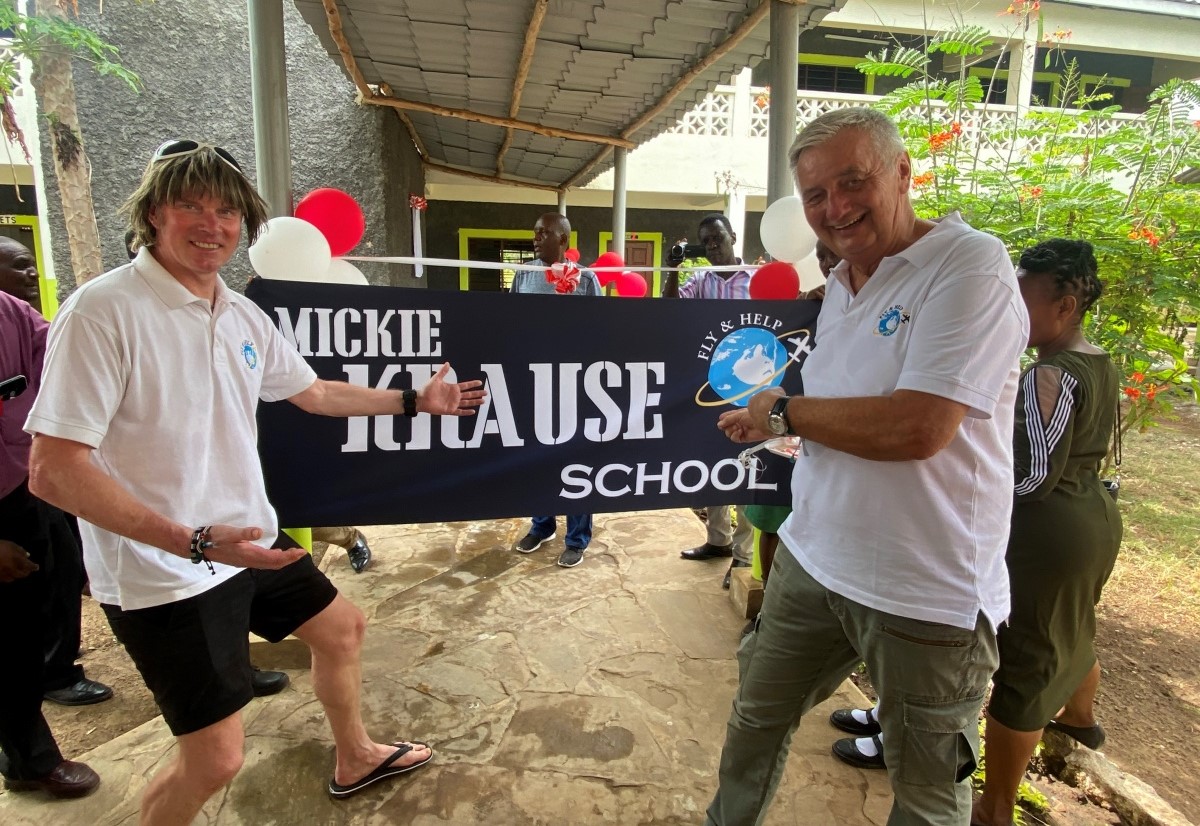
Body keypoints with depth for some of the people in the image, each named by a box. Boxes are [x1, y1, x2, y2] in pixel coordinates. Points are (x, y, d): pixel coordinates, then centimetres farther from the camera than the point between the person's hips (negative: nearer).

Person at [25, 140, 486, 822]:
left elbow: (313, 392, 16)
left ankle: (355, 760, 47)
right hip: (163, 576, -8)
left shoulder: (245, 316, 3)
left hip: (251, 544, 8)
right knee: (216, 759, -3)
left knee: (342, 626, 22)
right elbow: (53, 470, -23)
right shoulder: (104, 312, -21)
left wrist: (415, 401, 18)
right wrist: (194, 542, -30)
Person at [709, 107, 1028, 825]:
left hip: (927, 595, -7)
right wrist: (774, 426, 3)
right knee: (756, 721, 23)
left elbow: (916, 428, -27)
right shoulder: (839, 287, 9)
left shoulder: (971, 266, -16)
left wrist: (785, 410, -14)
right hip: (812, 559, 7)